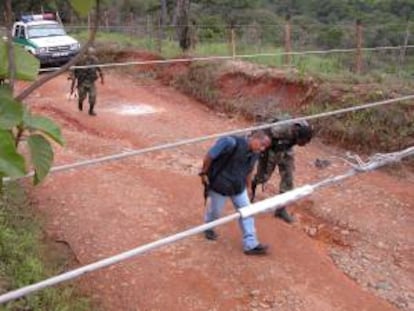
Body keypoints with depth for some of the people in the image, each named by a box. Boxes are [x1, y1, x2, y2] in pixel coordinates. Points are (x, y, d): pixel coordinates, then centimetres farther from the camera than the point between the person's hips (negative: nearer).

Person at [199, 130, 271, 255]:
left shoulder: (255, 153, -4)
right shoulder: (231, 143, -30)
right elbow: (209, 156, -24)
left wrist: (248, 187, 18)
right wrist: (204, 173, -15)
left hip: (239, 187, 6)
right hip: (220, 184, -6)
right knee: (215, 211, 15)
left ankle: (251, 245, 9)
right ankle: (208, 228, 48)